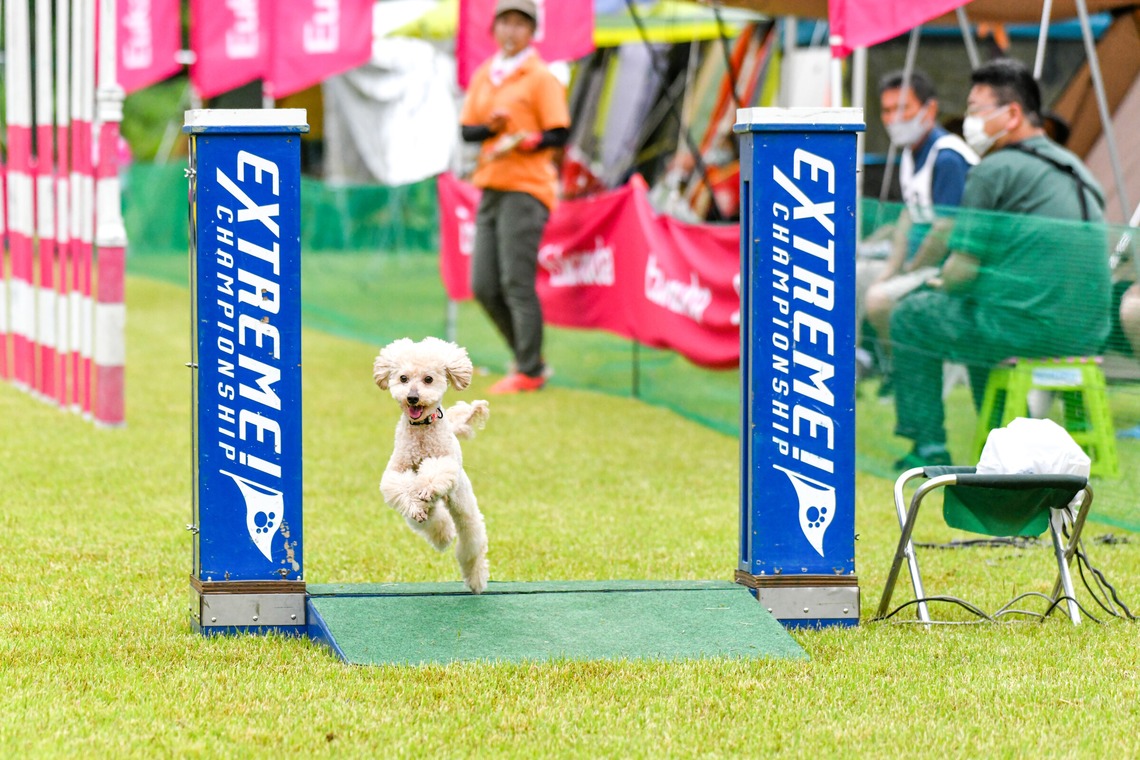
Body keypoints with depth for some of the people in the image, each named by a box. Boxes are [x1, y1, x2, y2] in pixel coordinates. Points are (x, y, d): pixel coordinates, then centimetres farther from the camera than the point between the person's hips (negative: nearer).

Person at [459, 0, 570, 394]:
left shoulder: (541, 78, -4)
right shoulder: (483, 76, 15)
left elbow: (559, 134, -8)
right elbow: (465, 130, 11)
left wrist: (522, 143, -23)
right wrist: (490, 128, -10)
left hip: (525, 189, -7)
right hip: (490, 187, 7)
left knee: (517, 283, -11)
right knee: (484, 287, 4)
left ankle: (529, 373, -6)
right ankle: (529, 359, 16)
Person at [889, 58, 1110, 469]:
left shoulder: (995, 171, -8)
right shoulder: (1075, 169, 19)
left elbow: (963, 269, -10)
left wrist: (941, 283, 13)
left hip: (1028, 324, -8)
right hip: (1087, 332, 8)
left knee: (911, 318, 13)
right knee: (983, 318, 37)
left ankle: (928, 449, 13)